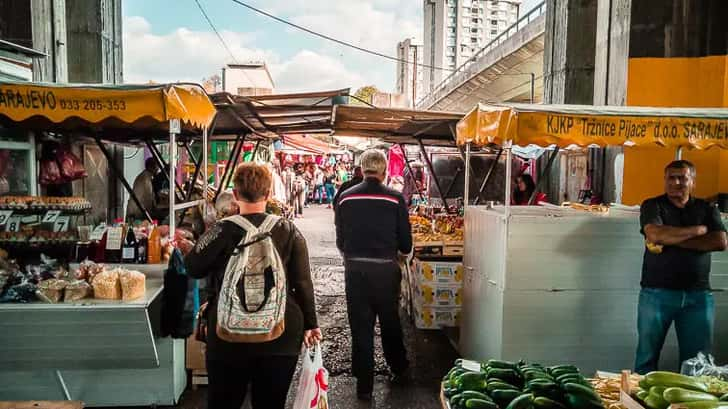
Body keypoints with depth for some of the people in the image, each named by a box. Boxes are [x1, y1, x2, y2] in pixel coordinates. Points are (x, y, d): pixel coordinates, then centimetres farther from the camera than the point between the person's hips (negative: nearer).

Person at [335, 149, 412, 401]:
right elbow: (406, 243, -2)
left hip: (355, 269, 1)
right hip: (385, 269, 0)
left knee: (360, 326, 10)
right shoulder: (394, 198, -8)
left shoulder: (346, 197, -2)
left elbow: (340, 241, 5)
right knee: (390, 323, 19)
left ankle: (364, 385, 17)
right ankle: (400, 370, 36)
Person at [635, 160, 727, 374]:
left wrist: (671, 240, -12)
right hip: (657, 293, -2)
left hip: (697, 294, 3)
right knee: (647, 356, 3)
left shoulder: (707, 209, 11)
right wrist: (698, 230, -5)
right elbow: (655, 235, -15)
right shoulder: (652, 206, 4)